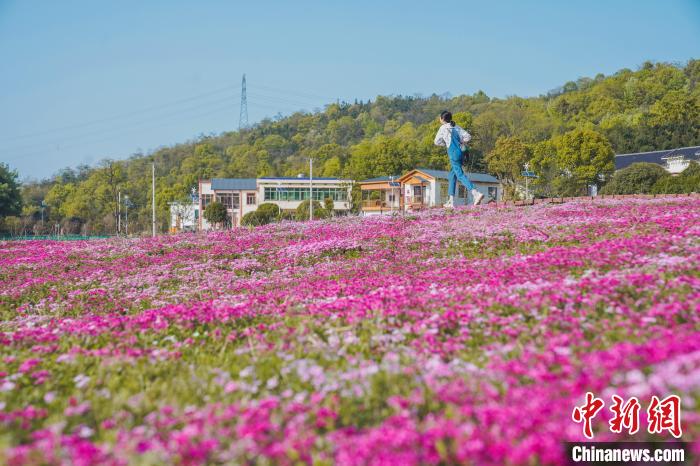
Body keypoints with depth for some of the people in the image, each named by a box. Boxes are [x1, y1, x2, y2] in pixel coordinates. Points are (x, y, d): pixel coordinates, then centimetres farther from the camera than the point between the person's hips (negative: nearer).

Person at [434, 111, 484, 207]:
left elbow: (437, 142, 6)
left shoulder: (443, 128, 1)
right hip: (461, 153, 7)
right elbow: (468, 137, 7)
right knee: (452, 176, 15)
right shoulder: (457, 127, 15)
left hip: (453, 153, -7)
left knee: (460, 175, -14)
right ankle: (451, 201, 15)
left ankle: (476, 194, -32)